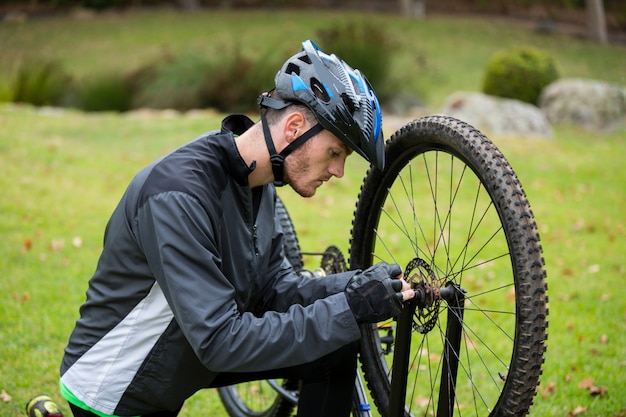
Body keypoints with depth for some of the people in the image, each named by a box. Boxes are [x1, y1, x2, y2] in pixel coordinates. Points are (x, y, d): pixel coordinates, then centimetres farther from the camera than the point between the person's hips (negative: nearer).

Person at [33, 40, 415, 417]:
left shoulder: (256, 180, -5)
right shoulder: (179, 195, -31)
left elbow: (273, 288, 0)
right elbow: (220, 342, -32)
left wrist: (355, 287, -16)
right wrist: (348, 309, -31)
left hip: (185, 352, 7)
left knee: (336, 350, -5)